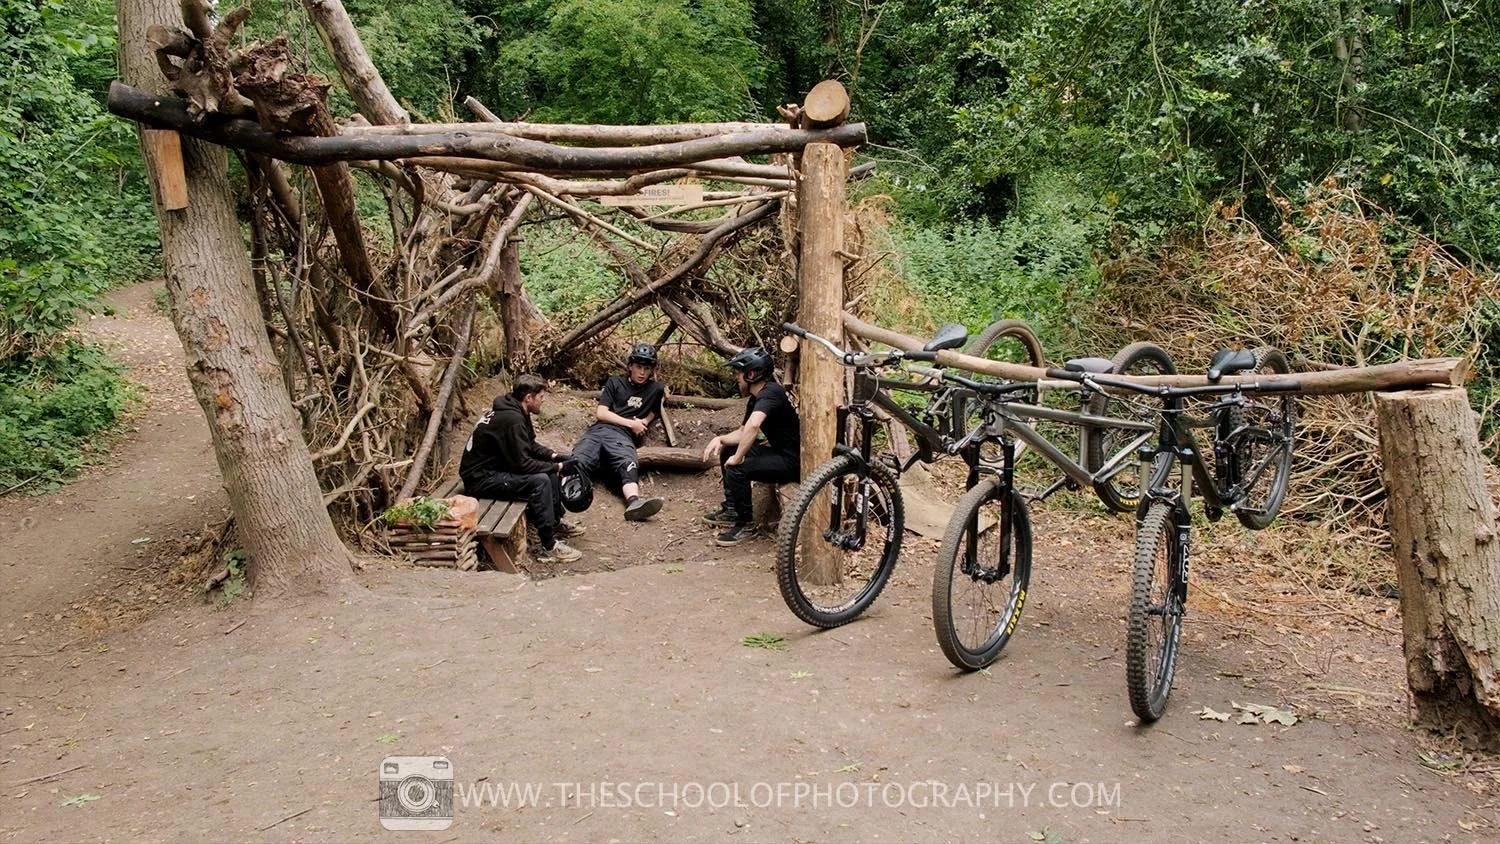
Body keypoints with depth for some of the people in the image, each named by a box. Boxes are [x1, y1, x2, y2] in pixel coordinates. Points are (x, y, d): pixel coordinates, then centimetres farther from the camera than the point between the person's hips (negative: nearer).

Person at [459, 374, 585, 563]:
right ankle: (549, 547, -23)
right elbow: (523, 464, -26)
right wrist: (556, 467, -15)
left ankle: (555, 522, 24)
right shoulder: (512, 420, -26)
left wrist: (552, 456, 0)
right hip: (480, 478, -11)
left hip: (495, 467, 11)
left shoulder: (516, 411, 4)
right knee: (539, 481, -26)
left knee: (551, 469, 11)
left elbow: (530, 445, 17)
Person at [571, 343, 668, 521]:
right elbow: (601, 413, 12)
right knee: (578, 463, -31)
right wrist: (631, 423, 5)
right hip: (599, 429, 1)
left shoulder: (656, 390, 23)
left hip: (622, 435, -1)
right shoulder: (614, 382, 22)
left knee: (628, 466, -37)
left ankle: (634, 503, -66)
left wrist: (644, 422, 17)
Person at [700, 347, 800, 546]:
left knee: (736, 469, -26)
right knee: (727, 451, 18)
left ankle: (746, 524, -7)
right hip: (779, 452, 11)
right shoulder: (756, 399, 11)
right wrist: (720, 439, -2)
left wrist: (738, 458, -29)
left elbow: (753, 425, -38)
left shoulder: (770, 393, -22)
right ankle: (731, 511, 23)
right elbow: (742, 432, 18)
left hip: (793, 461, -11)